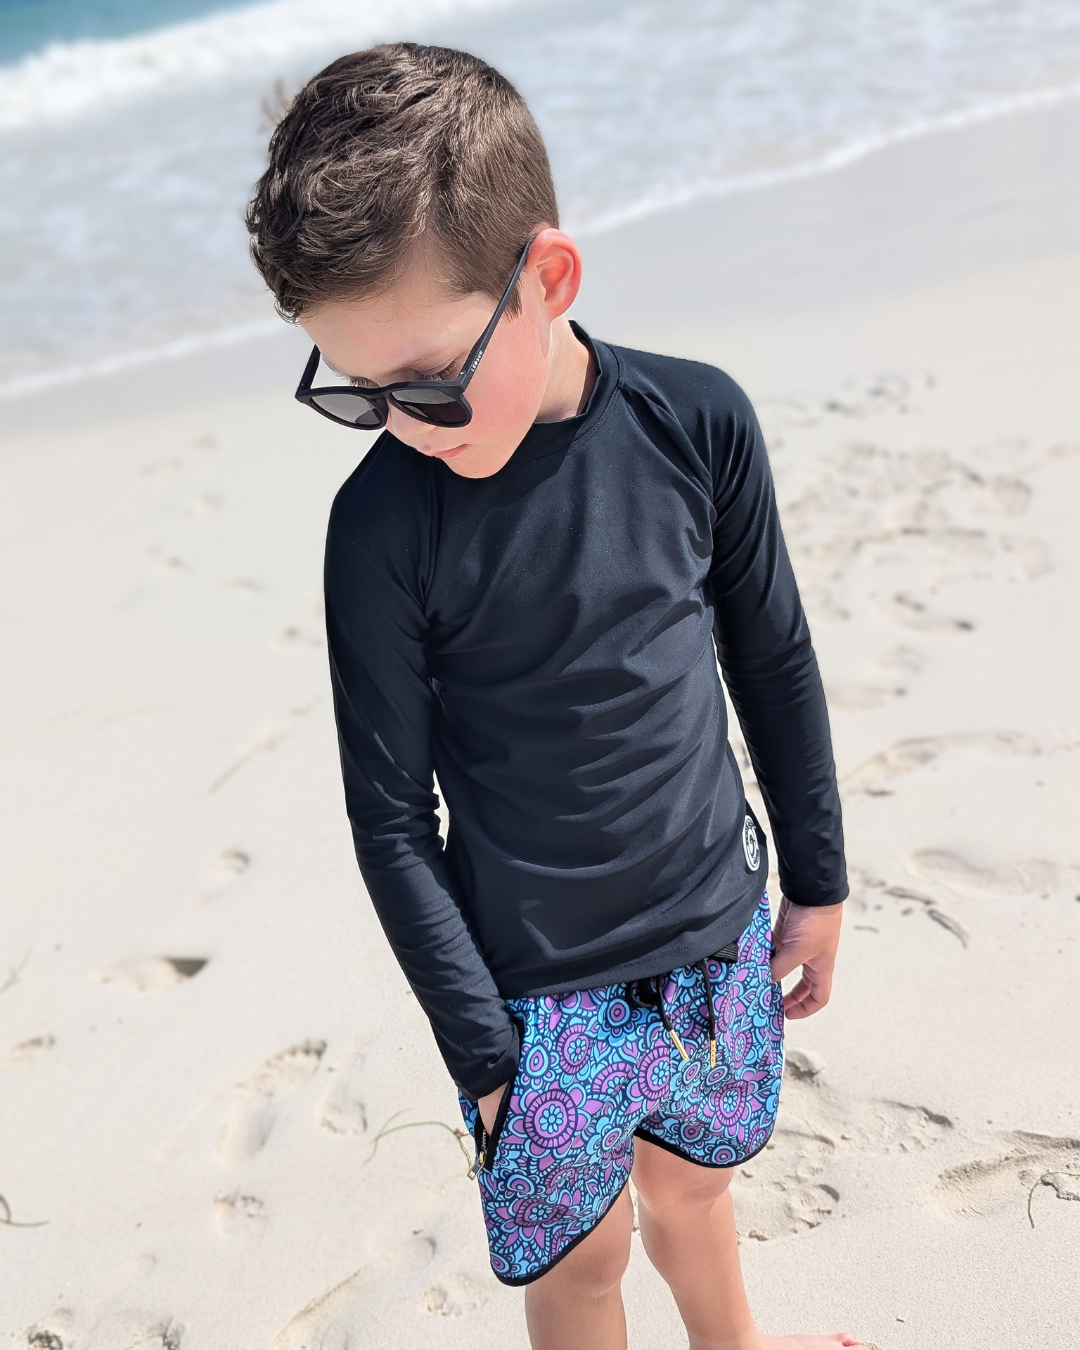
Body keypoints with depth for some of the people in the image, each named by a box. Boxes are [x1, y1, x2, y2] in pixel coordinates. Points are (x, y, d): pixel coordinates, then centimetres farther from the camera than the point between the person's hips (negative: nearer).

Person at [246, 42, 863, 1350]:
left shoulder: (695, 421, -12)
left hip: (716, 936, 3)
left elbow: (772, 662, 2)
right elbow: (391, 817, -12)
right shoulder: (385, 522, -19)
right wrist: (482, 1053, -9)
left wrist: (815, 879, 10)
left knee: (689, 1181, 25)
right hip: (540, 984, -2)